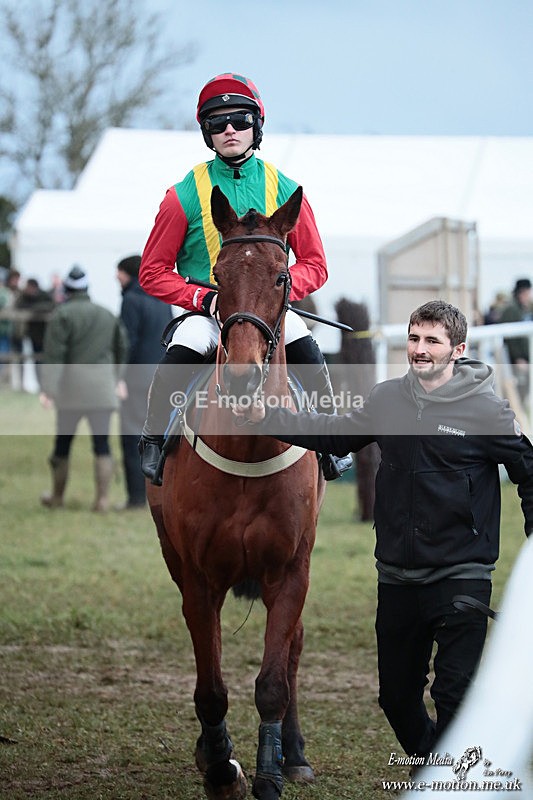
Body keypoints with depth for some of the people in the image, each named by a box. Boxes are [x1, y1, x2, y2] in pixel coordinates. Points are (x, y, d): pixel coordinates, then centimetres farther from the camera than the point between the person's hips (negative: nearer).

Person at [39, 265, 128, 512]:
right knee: (102, 443, 3)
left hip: (71, 385, -3)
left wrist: (48, 389, -15)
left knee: (63, 441, 9)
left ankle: (57, 496, 20)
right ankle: (102, 499, -6)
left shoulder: (62, 315, -4)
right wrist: (115, 381, 26)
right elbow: (121, 350, 14)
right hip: (102, 387, 3)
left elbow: (53, 354, -12)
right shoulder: (107, 315, 12)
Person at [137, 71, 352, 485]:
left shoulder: (285, 192, 4)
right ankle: (153, 441, -14)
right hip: (205, 309, -1)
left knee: (307, 350, -28)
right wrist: (204, 299, -14)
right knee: (180, 354, -31)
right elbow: (153, 272, 1)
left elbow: (315, 265, 7)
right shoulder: (185, 195, -1)